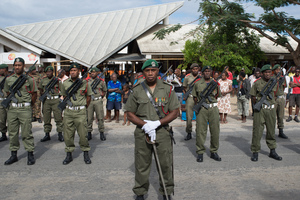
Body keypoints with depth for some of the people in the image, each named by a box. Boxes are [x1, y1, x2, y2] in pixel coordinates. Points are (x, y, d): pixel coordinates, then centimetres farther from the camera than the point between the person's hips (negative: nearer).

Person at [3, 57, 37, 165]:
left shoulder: (29, 79, 0)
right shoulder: (8, 79, 10)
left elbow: (34, 94, 6)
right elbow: (8, 93, 20)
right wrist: (12, 102, 14)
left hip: (25, 109, -4)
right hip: (12, 109, 4)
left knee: (27, 133, -3)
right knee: (12, 133, 8)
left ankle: (30, 154, 6)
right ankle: (14, 155, 17)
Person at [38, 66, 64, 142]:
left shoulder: (57, 80, 2)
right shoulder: (43, 80, 10)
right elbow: (40, 88, 24)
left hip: (56, 100, -3)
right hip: (46, 101, 3)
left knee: (58, 118, -1)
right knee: (46, 119, 7)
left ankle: (60, 134, 8)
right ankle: (47, 135, 16)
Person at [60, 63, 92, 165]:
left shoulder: (84, 83, -1)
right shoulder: (65, 83, 6)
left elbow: (88, 96, 10)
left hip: (80, 112, -3)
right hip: (68, 112, 3)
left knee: (83, 134, -2)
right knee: (68, 134, 6)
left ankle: (86, 154, 15)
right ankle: (69, 155, 18)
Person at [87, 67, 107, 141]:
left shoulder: (101, 81, 7)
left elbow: (104, 90, 16)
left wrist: (101, 97, 5)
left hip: (98, 101, -1)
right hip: (89, 101, 1)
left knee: (100, 117, 0)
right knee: (88, 118, 2)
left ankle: (101, 133, 8)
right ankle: (89, 133, 12)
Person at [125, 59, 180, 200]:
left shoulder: (167, 89, 4)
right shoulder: (137, 90, 4)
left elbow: (174, 112, 1)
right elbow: (130, 114, 5)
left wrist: (157, 123, -12)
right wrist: (145, 125, -10)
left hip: (162, 131, 0)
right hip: (142, 132, 0)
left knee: (166, 164, 3)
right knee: (141, 165, 7)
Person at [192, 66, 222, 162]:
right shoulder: (197, 83, 7)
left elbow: (219, 95, 15)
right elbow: (194, 96, 12)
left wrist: (216, 87, 1)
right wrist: (197, 104, 1)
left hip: (213, 108, 2)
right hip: (201, 108, -2)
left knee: (215, 130, 4)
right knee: (200, 131, -2)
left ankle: (214, 152, 18)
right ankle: (200, 153, 8)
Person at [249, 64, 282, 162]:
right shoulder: (257, 83, -2)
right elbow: (252, 96, 3)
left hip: (271, 109, 4)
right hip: (260, 110, -4)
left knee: (271, 131, 12)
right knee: (257, 131, -3)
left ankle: (272, 151, 24)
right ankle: (255, 152, 7)